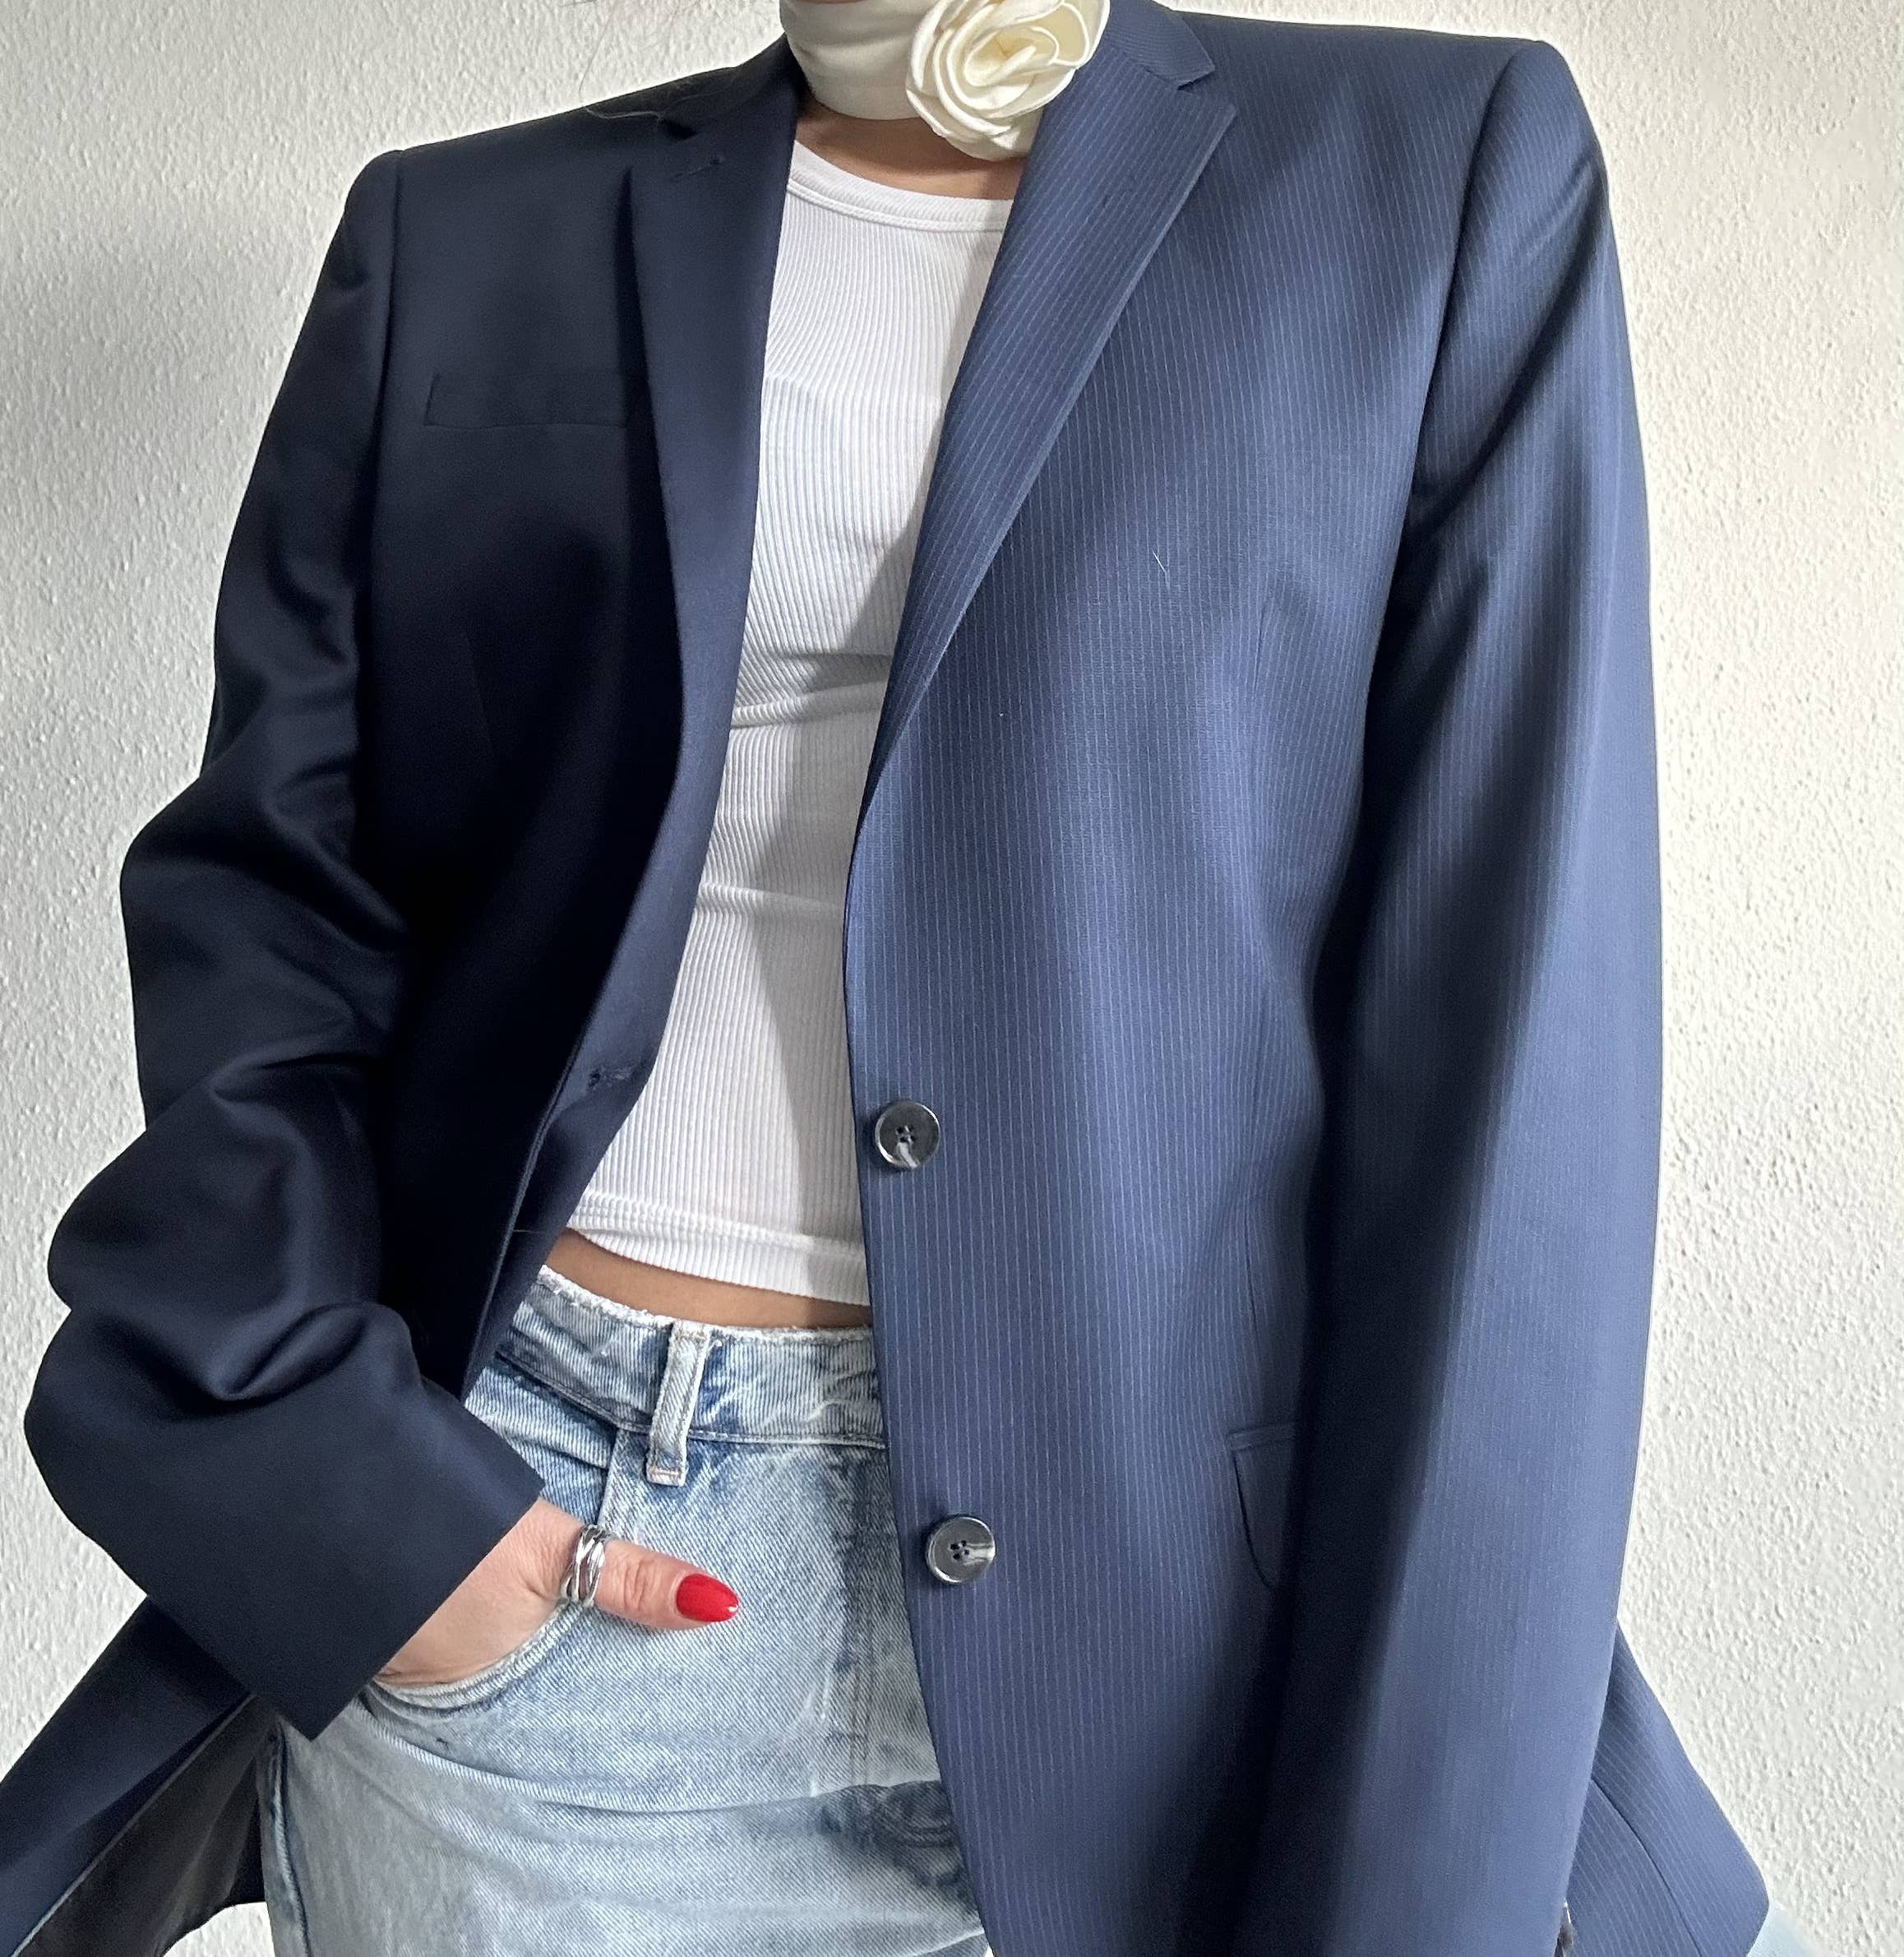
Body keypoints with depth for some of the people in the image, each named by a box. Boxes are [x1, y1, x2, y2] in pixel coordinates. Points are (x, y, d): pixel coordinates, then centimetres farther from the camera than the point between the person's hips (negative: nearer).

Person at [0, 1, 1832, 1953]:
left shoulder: (1450, 175, 0)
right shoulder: (462, 237, 6)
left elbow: (1511, 1026, -8)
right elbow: (266, 881, 6)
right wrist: (320, 1468, -10)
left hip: (1141, 1575, 0)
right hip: (508, 1544, 2)